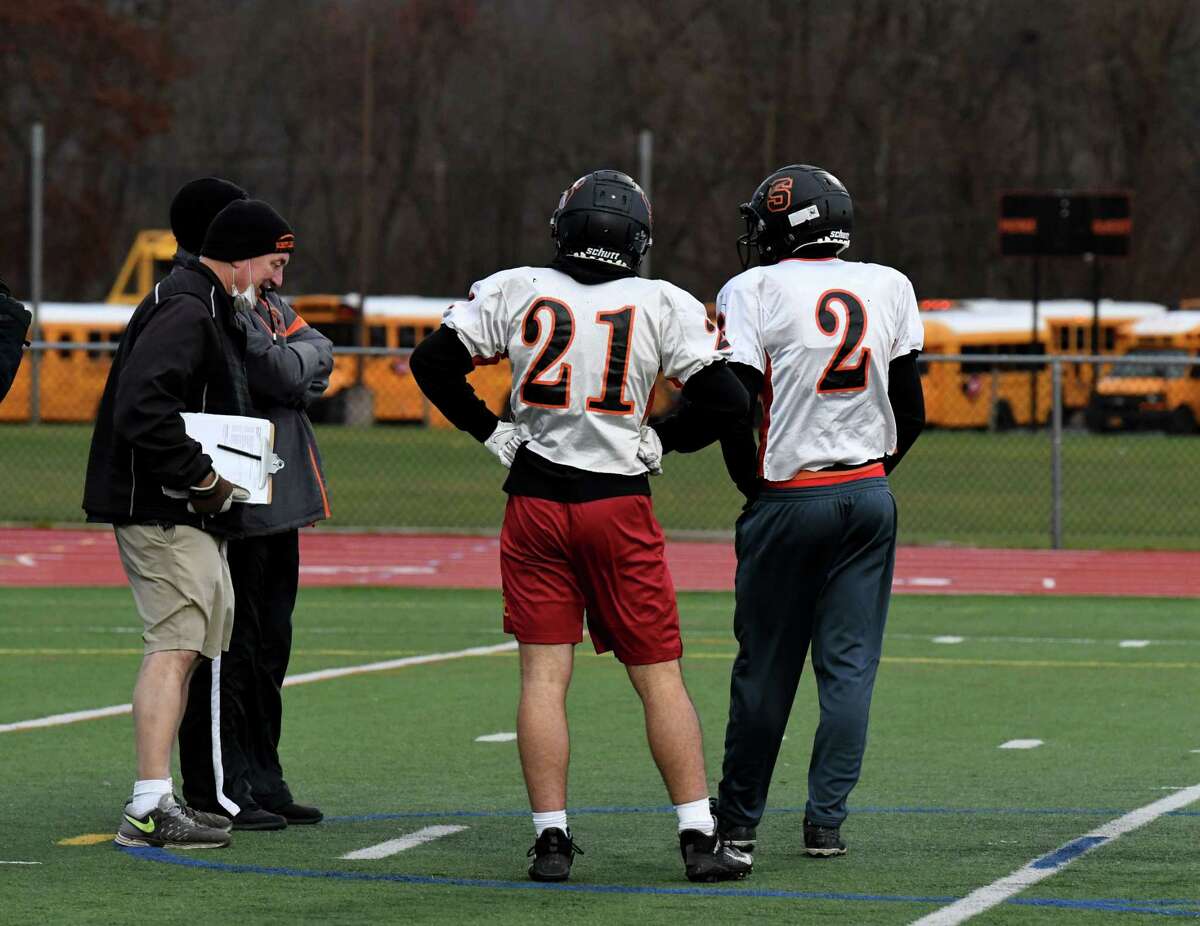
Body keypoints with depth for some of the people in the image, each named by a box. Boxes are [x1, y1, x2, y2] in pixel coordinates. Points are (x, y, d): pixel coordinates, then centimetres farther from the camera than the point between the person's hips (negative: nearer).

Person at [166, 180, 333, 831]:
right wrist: (300, 357, 2)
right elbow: (285, 376, -18)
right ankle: (216, 791, -2)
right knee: (227, 647, -6)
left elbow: (319, 355, 12)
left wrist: (295, 360, -7)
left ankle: (261, 782, 19)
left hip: (273, 500, 10)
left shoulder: (253, 290, 17)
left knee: (269, 643, 13)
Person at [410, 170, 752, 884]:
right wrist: (662, 443, 9)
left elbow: (434, 363, 2)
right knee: (660, 678, 5)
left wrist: (491, 431, 9)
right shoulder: (662, 306, -4)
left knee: (544, 676, 3)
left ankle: (552, 839, 0)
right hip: (619, 504, -1)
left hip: (534, 503, 1)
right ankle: (700, 838, 4)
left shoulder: (516, 293, -1)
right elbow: (725, 398, -6)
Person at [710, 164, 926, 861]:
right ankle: (827, 821, 4)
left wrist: (752, 485, 3)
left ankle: (739, 816, 19)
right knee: (849, 666, 5)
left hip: (789, 497, -3)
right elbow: (911, 412, 8)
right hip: (870, 494, 3)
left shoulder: (754, 292, -7)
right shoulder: (889, 287, 6)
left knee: (766, 666, 8)